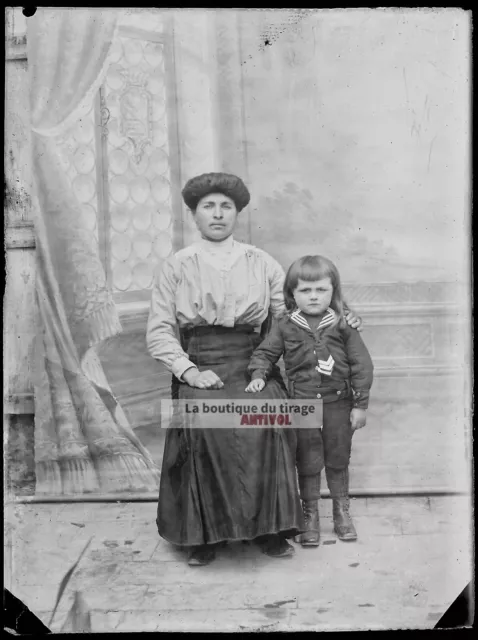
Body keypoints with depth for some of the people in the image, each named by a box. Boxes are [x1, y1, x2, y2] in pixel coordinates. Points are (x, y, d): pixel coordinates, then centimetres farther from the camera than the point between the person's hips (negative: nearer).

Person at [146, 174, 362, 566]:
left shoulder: (261, 263, 12)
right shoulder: (176, 268, 8)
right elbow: (159, 331, 4)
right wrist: (189, 371, -9)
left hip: (253, 366, 1)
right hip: (199, 369, -1)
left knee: (264, 421, -25)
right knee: (205, 424, -27)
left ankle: (271, 529, -8)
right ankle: (203, 534, -8)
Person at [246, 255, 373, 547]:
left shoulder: (343, 326, -5)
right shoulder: (285, 327, -2)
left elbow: (362, 364, -3)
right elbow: (265, 353, 7)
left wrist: (360, 404, -5)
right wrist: (259, 375, -13)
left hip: (338, 403, 0)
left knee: (338, 460, 14)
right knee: (308, 463, 10)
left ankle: (342, 511, 34)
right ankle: (310, 516, 26)